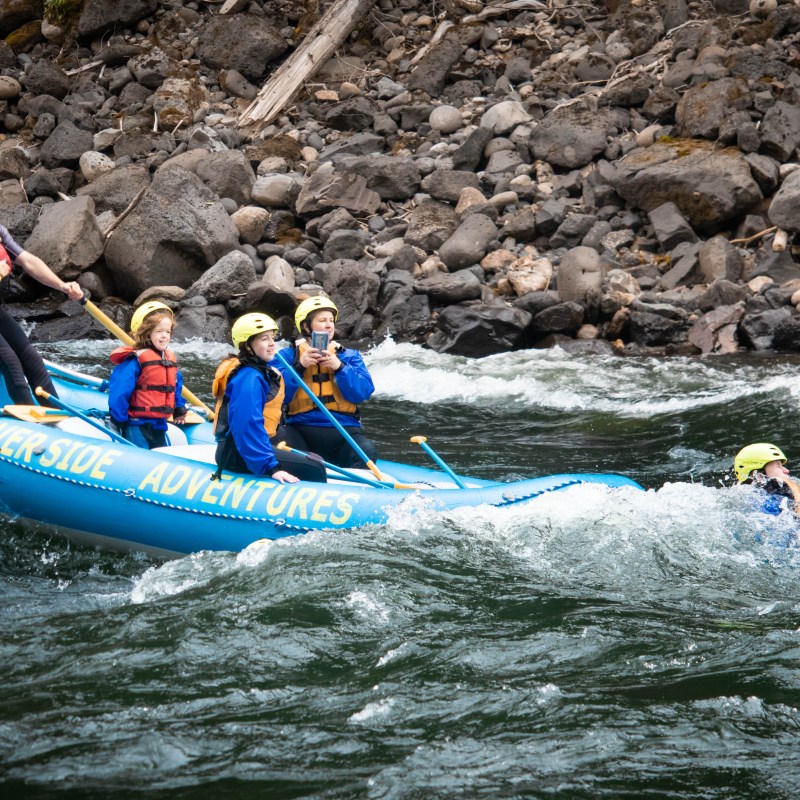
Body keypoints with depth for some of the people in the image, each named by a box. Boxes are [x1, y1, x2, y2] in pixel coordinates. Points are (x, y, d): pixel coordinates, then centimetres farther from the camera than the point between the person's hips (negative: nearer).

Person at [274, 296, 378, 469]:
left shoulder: (349, 356, 17)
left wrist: (340, 367, -12)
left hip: (343, 430, 2)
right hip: (301, 428, -1)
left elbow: (364, 392, 0)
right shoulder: (288, 356, 10)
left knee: (367, 453, -29)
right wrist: (300, 366, -14)